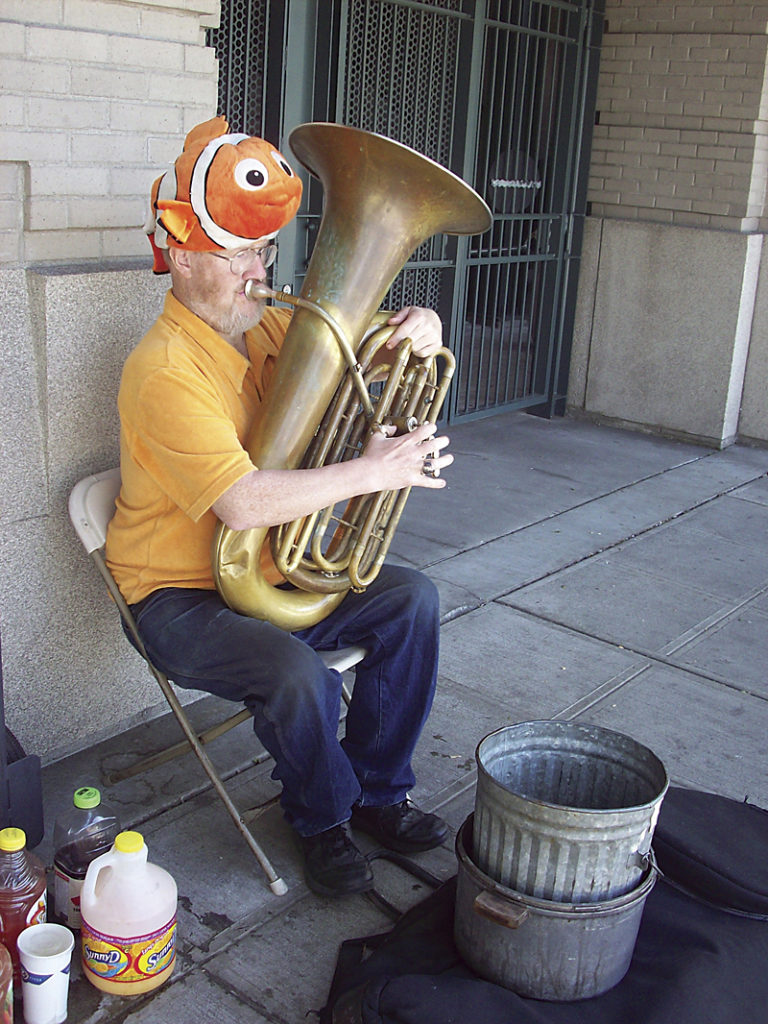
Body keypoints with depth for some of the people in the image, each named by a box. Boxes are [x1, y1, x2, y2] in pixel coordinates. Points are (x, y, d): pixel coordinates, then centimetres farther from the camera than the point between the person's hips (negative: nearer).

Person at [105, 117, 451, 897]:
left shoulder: (271, 329, 3)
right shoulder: (164, 370, -23)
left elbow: (366, 346, 12)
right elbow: (242, 502, -34)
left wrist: (419, 327, -13)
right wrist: (372, 472, -31)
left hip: (275, 568, 8)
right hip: (181, 596, -7)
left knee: (412, 600, -6)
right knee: (298, 674, -31)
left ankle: (377, 790, 9)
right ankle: (322, 819, 3)